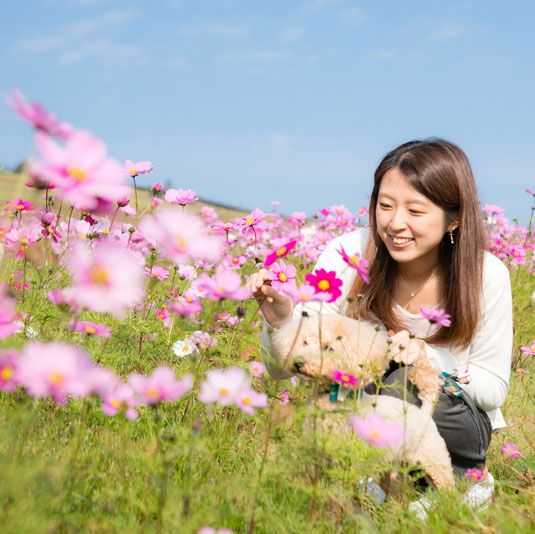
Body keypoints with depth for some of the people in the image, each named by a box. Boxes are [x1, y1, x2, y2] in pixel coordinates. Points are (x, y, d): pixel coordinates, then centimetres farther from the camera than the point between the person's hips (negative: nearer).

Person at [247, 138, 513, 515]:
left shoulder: (487, 276, -18)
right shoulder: (349, 254, -18)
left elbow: (494, 389, -8)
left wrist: (428, 355, -26)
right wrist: (280, 318, -42)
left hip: (458, 424, -1)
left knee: (408, 382, -33)